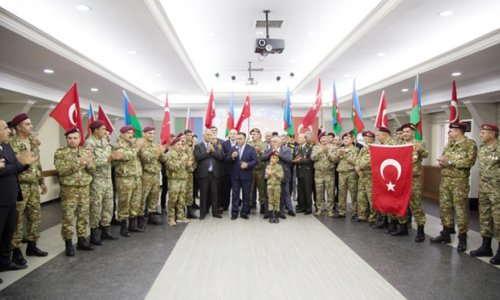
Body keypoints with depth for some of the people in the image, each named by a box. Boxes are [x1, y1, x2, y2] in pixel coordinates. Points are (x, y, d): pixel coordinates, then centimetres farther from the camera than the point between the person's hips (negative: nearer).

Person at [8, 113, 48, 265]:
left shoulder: (33, 141, 12)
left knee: (36, 215, 13)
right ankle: (16, 251, 13)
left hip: (34, 185, 7)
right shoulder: (11, 143, -12)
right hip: (20, 186, -7)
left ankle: (32, 245, 27)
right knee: (17, 219, 1)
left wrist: (42, 181, 20)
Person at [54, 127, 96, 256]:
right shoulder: (60, 153, -4)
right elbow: (61, 170, -16)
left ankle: (82, 240, 23)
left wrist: (88, 163, -16)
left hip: (85, 188, 4)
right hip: (69, 189, -4)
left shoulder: (86, 152, 8)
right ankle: (68, 244, 10)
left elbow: (93, 170, 5)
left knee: (83, 215, 10)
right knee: (68, 217, -1)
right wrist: (78, 163, -23)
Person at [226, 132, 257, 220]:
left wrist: (247, 164, -22)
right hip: (235, 175, 2)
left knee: (246, 195, 7)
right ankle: (234, 213, 15)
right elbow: (227, 159, 1)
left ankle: (244, 212, 18)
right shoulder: (232, 148, 7)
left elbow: (255, 161, -6)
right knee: (235, 195, 7)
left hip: (246, 175, -1)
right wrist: (232, 156, -20)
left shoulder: (251, 149, 0)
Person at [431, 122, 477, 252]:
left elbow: (470, 161, -16)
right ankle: (446, 234, 22)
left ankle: (462, 238, 7)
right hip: (445, 179, 7)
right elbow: (443, 158, 18)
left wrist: (450, 161, -16)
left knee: (461, 209, -3)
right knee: (444, 207, 11)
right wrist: (441, 161, -6)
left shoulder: (470, 144, -5)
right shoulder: (449, 144, 16)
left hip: (459, 180, -7)